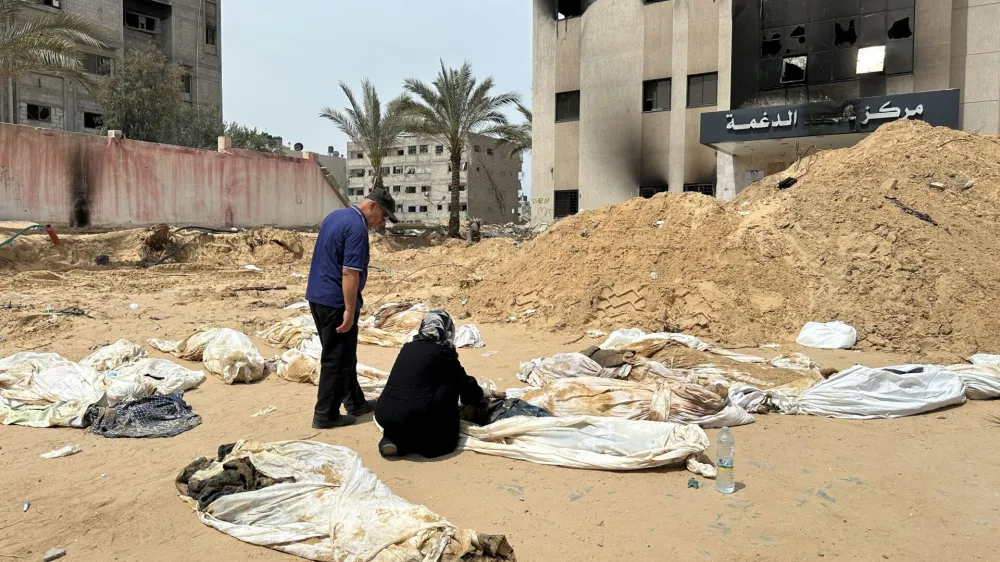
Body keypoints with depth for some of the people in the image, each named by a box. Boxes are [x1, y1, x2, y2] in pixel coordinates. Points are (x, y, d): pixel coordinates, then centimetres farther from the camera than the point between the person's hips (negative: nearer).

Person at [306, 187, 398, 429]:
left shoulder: (334, 215, 13)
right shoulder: (357, 227, -18)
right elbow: (350, 273, -24)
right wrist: (349, 311, -22)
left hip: (317, 295, 10)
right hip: (335, 301, -10)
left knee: (343, 355, 18)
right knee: (337, 359, 1)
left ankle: (355, 403, 30)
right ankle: (325, 414, 10)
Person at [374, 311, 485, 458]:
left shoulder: (408, 348, 19)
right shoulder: (443, 353, 3)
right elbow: (466, 386, 11)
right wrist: (479, 394, 34)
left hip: (383, 416, 5)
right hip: (414, 417, -5)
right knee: (451, 385, 10)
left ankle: (393, 438, 14)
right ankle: (443, 437, 10)